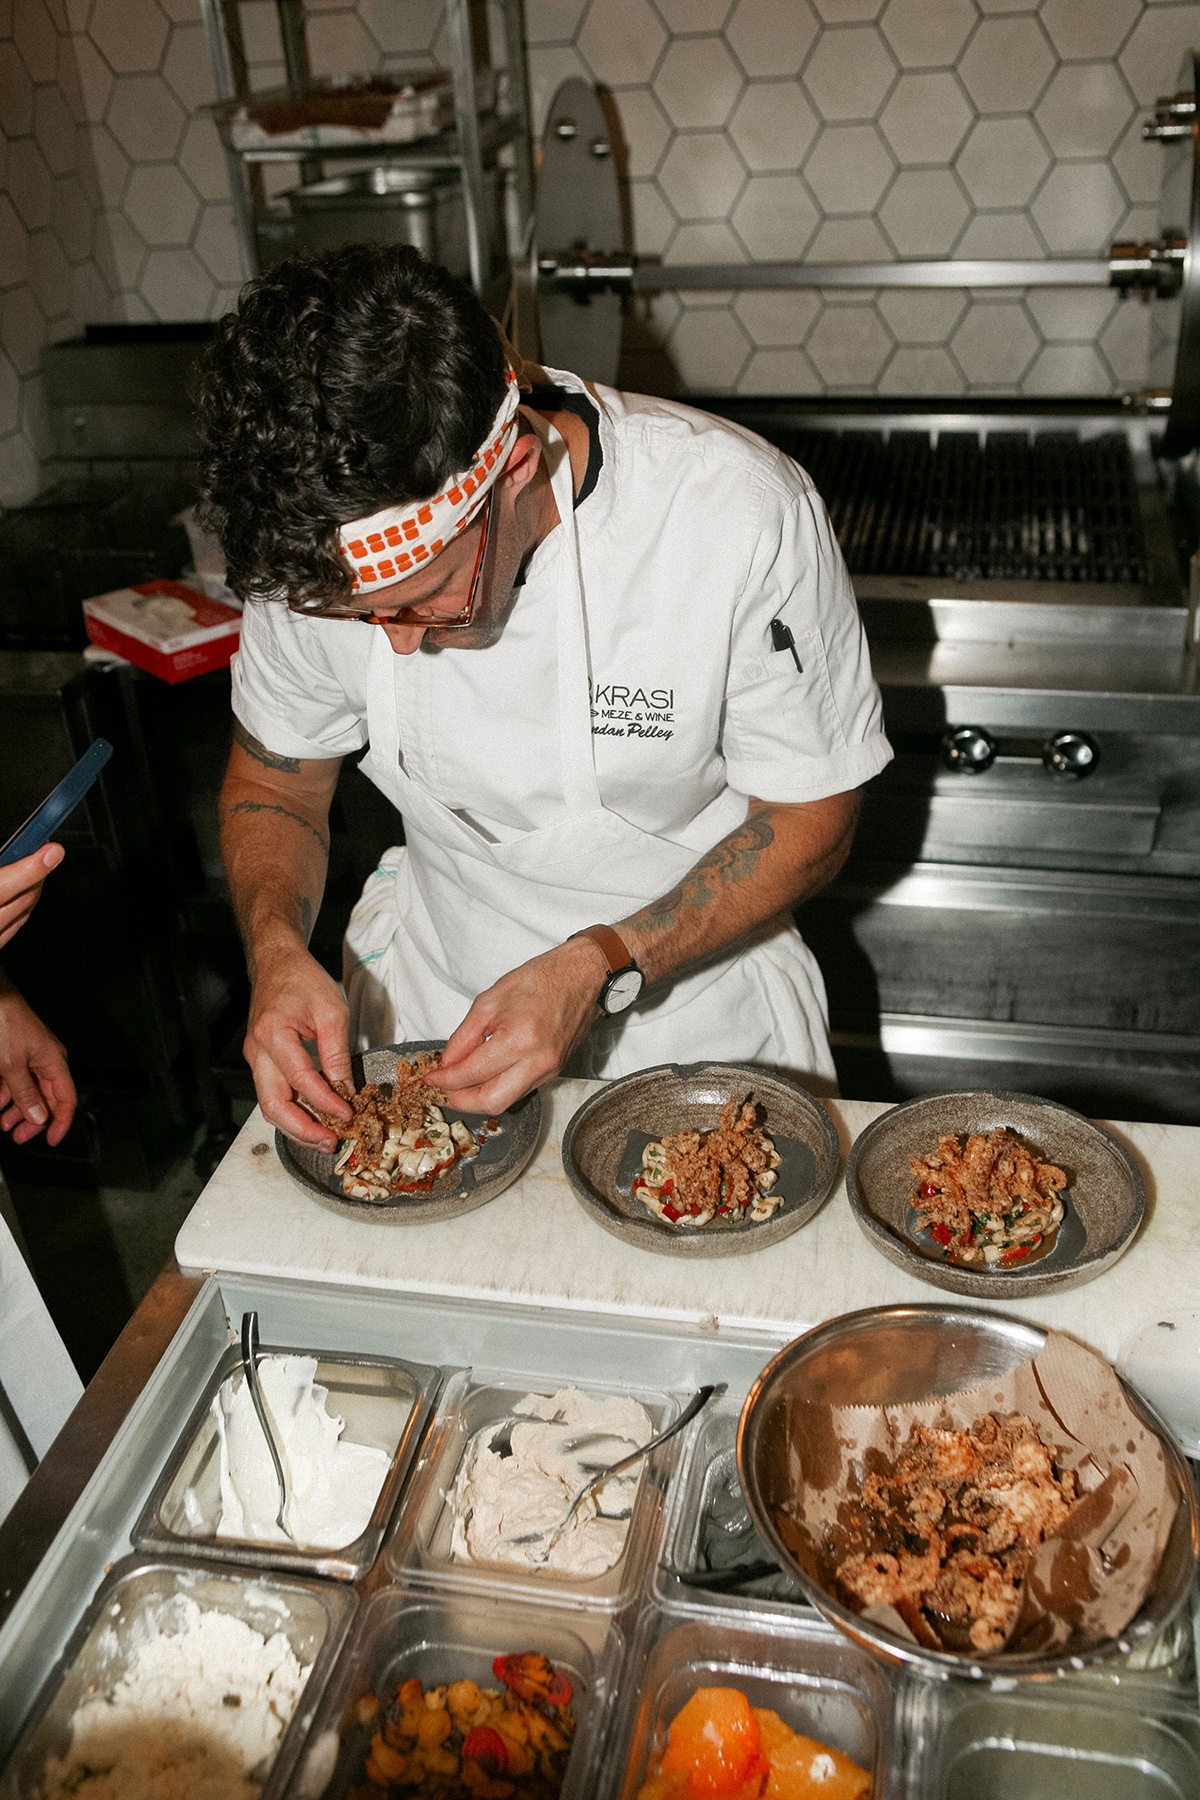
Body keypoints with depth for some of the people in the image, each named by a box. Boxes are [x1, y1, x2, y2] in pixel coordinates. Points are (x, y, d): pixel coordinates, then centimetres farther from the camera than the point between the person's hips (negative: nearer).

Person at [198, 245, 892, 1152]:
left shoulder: (743, 514, -28)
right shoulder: (315, 541, -19)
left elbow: (810, 817, -15)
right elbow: (275, 780, -2)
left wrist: (599, 967, -27)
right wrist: (278, 951, -21)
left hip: (696, 996, -3)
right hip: (431, 1001, 4)